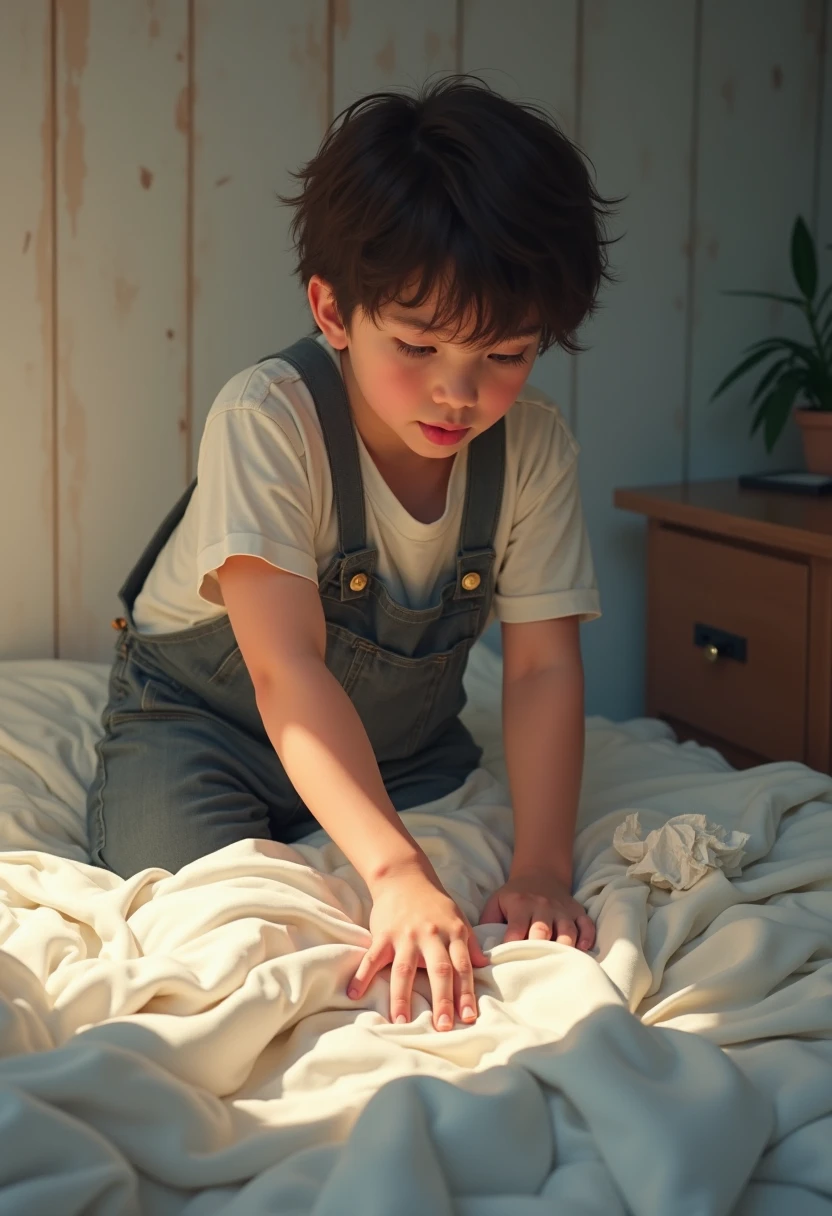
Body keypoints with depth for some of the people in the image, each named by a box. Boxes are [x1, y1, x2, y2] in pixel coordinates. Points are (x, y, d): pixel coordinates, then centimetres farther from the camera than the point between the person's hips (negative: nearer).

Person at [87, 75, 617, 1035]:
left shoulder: (535, 446, -17)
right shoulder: (268, 418, -30)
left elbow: (544, 666, -15)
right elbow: (287, 669, -37)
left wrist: (541, 868, -29)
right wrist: (397, 871, -48)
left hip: (403, 738, 5)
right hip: (206, 717, -4)